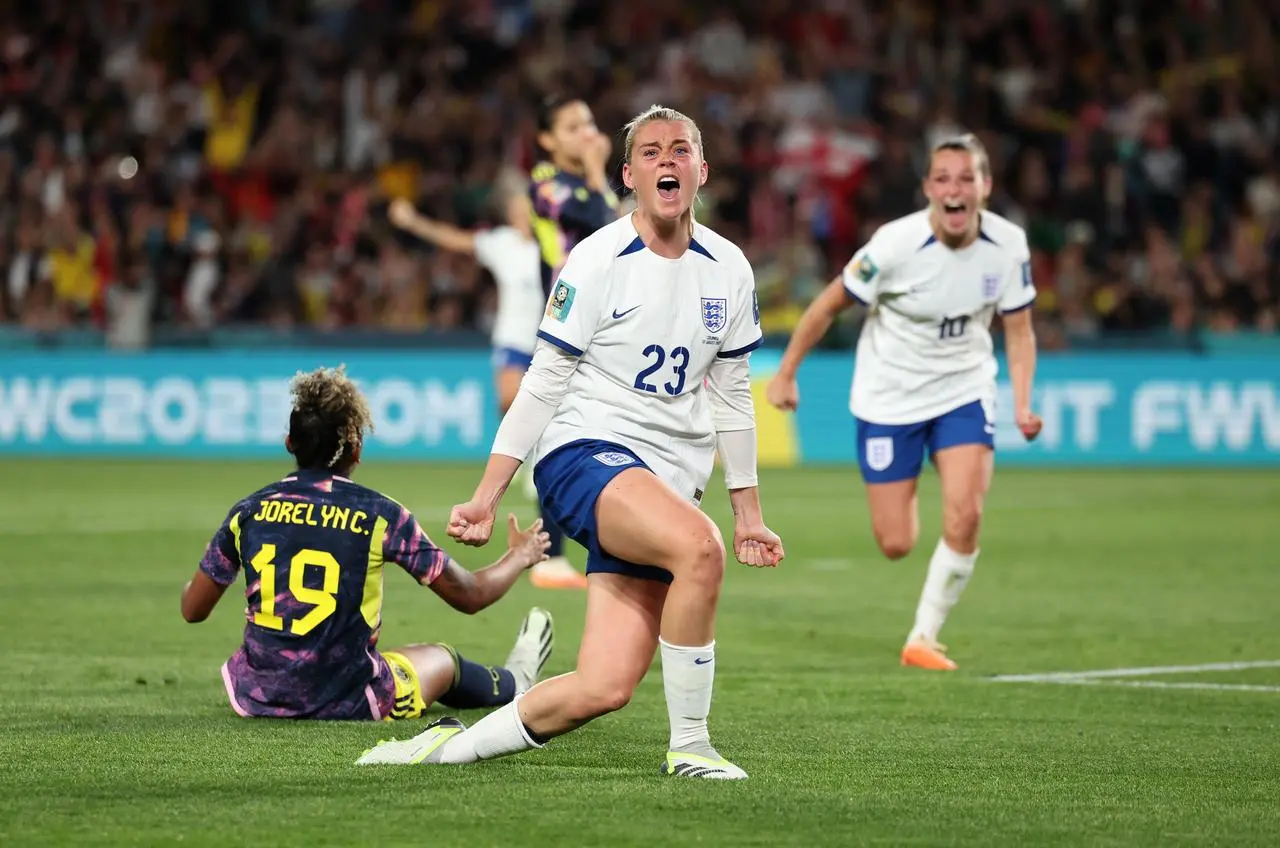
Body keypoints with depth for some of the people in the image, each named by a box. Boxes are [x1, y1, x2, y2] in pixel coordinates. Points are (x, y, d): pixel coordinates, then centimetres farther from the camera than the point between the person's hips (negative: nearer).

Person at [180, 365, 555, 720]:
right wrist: (518, 557, 23)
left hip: (257, 698, 2)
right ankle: (512, 683, 61)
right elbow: (469, 595, 2)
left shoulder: (249, 511, -3)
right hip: (350, 704, -2)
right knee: (441, 659, 27)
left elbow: (192, 610, 6)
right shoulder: (380, 514, -8)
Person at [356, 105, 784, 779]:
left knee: (604, 689, -11)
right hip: (584, 455, -5)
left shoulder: (730, 270, 8)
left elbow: (732, 397, 18)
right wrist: (486, 496, -4)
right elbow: (544, 384, -1)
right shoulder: (597, 263, -6)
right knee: (698, 546, -37)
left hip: (668, 487, 5)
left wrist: (748, 512, 18)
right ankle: (688, 745, -23)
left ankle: (452, 746, 8)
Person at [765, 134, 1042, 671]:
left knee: (964, 517, -18)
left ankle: (924, 637, 1)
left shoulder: (1007, 245, -12)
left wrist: (1022, 405, -13)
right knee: (895, 546, -1)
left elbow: (1019, 331, 0)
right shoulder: (896, 244, -22)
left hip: (964, 391, 2)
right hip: (889, 398, -2)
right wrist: (786, 374, -3)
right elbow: (829, 305, -9)